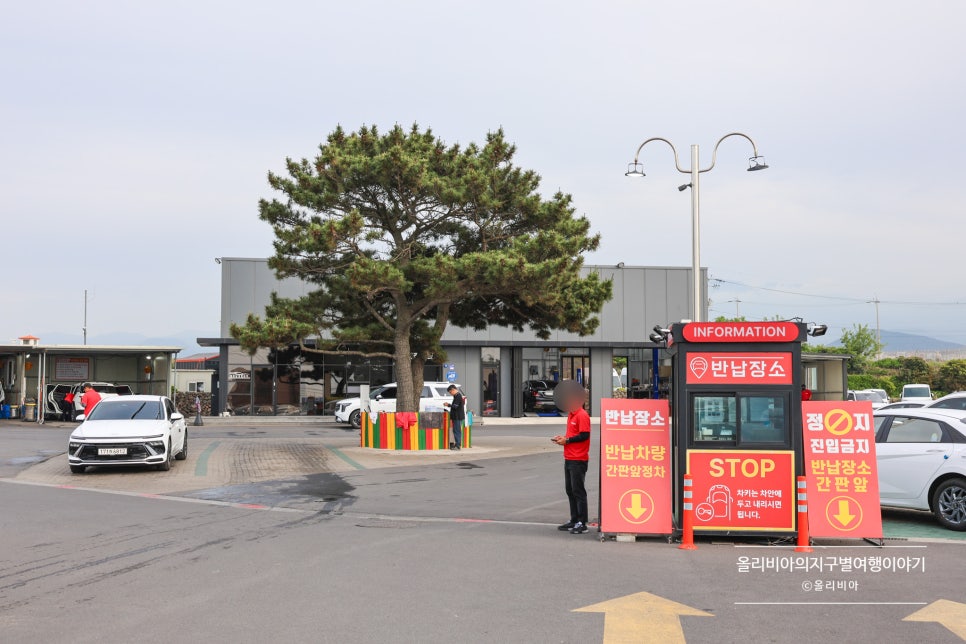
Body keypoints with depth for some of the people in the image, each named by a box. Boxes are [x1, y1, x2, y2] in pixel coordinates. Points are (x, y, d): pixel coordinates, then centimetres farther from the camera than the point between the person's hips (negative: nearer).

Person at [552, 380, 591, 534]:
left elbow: (584, 435, -20)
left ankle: (582, 523, -2)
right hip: (569, 458, 10)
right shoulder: (571, 415, 17)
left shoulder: (582, 415, -14)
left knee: (578, 491, -6)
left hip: (578, 460, -10)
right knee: (570, 490, 13)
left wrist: (567, 440, -15)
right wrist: (563, 438, 6)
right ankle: (574, 520, 21)